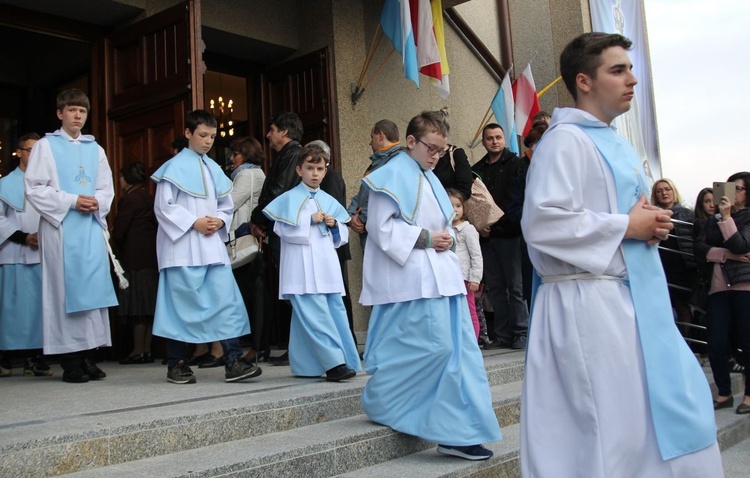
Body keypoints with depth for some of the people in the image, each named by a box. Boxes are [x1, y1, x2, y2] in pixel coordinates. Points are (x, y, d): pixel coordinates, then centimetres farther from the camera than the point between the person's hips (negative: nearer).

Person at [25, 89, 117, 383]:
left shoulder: (95, 149, 17)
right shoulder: (45, 146, 5)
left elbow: (107, 188, 16)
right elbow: (34, 188, -3)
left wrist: (97, 203, -6)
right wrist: (72, 201, -13)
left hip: (91, 227, 4)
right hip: (60, 227, -4)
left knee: (93, 289, 0)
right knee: (65, 290, -4)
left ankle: (88, 356, 6)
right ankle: (70, 362, 0)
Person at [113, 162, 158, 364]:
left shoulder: (128, 199, -8)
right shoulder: (149, 198, 14)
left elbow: (118, 232, -11)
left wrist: (121, 249, 8)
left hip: (135, 258, -7)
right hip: (152, 255, 8)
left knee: (137, 305, -5)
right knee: (149, 305, 8)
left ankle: (138, 350, -2)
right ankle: (147, 349, 11)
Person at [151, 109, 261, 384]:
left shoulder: (214, 169, 14)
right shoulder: (175, 166, -2)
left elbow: (226, 205, 18)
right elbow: (163, 206, -7)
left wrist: (219, 221, -3)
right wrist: (194, 222, -14)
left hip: (212, 245, 5)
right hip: (183, 246, -5)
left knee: (226, 299, -4)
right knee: (182, 304, 1)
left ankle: (233, 363, -3)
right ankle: (176, 365, 14)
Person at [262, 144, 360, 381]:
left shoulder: (329, 201, 17)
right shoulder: (290, 198, 3)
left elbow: (342, 236, 19)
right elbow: (283, 229, -9)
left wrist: (334, 225, -1)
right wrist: (311, 220, -9)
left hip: (327, 267, 6)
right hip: (302, 270, -5)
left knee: (336, 311, 4)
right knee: (315, 315, -12)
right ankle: (333, 362, -11)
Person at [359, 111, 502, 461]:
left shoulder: (429, 179, 20)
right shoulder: (394, 175, -6)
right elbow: (380, 226, -14)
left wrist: (446, 238, 5)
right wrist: (424, 239, -16)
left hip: (441, 275, 9)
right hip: (415, 278, -9)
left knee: (458, 350, 4)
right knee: (435, 346, -11)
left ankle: (458, 433, 9)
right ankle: (383, 403, 11)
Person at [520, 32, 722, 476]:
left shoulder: (618, 144, 18)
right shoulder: (566, 141, -11)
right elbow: (542, 223, -23)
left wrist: (652, 224, 6)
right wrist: (626, 226, -14)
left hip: (636, 301, 10)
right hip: (589, 305, -9)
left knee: (671, 420, 13)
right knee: (606, 438, -3)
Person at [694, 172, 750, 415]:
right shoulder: (714, 220, 16)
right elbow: (699, 249, 4)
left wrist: (726, 216, -10)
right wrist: (726, 254, -10)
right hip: (719, 285, 4)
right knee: (716, 344, -2)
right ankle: (724, 394, 15)